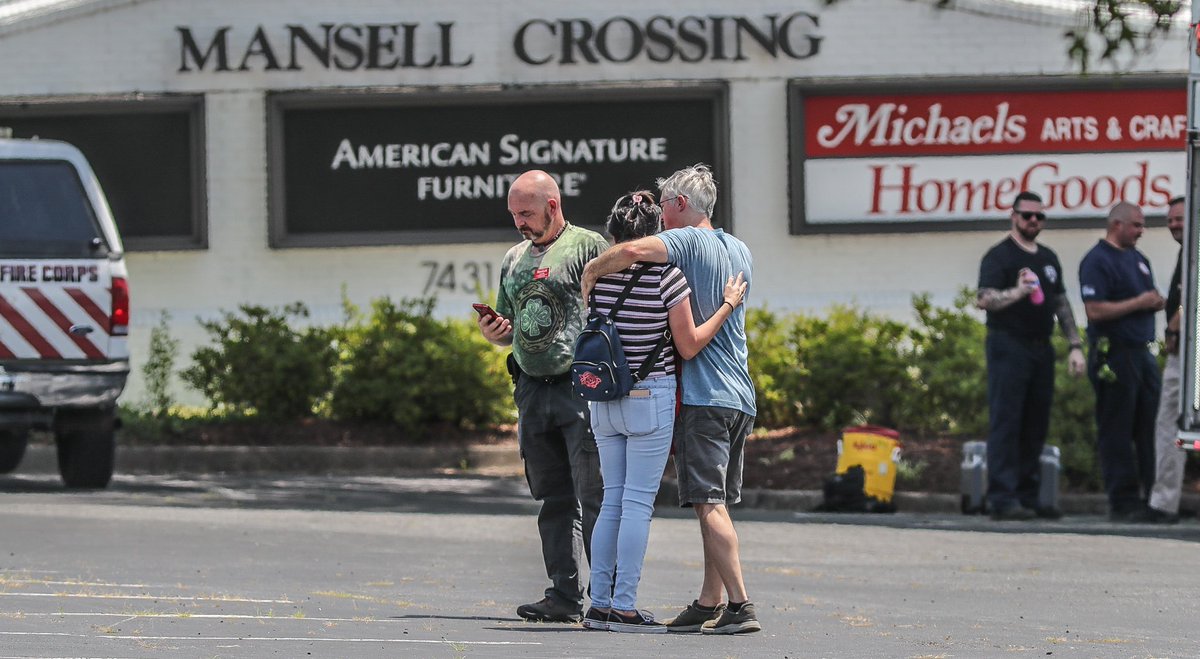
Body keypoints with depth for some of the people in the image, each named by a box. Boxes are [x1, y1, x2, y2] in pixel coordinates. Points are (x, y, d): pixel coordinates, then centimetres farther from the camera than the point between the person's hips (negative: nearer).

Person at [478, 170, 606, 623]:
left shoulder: (589, 247, -4)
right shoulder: (514, 259, 18)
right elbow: (511, 327, 26)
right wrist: (492, 333, 3)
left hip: (582, 386, -7)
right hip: (533, 390, 7)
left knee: (595, 498, -8)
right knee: (554, 500, 7)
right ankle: (565, 597, 9)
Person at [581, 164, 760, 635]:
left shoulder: (687, 242, -8)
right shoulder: (739, 251, 17)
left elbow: (632, 251, -26)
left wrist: (591, 272, -8)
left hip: (702, 395, -8)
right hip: (741, 397, 8)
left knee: (709, 503, -10)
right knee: (719, 503, 12)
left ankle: (741, 606, -18)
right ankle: (709, 604, 12)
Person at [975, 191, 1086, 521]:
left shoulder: (1048, 258, 19)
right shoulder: (999, 255, -3)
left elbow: (1062, 305, 22)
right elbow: (983, 299, -14)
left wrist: (1075, 346, 14)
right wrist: (1018, 292, -27)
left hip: (1041, 348, 7)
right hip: (1008, 347, -7)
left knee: (1035, 427, 6)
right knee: (1006, 423, -10)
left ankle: (1028, 496, 10)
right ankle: (1002, 499, -13)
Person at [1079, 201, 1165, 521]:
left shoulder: (1139, 259, 18)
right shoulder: (1097, 261, -10)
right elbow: (1095, 311, -19)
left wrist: (1156, 302, 5)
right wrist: (1138, 303, -15)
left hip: (1142, 351, 8)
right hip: (1114, 354, -8)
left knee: (1151, 427, 7)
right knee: (1116, 432, -2)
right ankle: (1123, 503, 0)